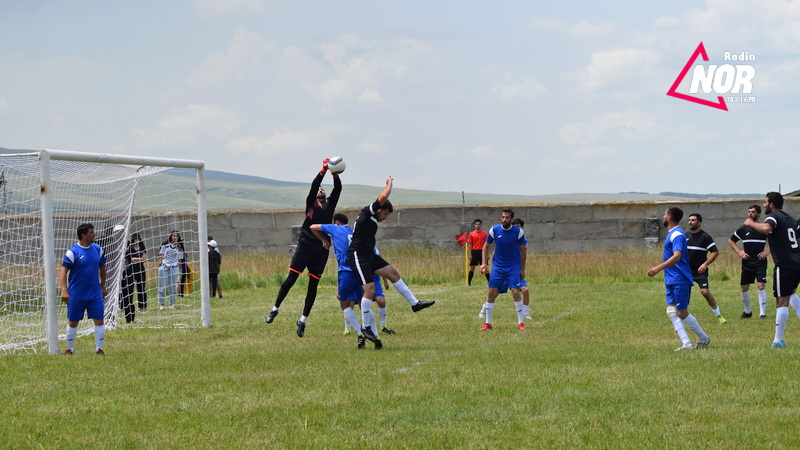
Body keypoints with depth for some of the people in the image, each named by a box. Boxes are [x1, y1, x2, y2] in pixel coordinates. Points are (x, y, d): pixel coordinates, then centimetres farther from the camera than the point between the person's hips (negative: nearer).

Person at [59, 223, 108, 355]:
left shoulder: (97, 249, 4)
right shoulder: (73, 252, -12)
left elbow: (102, 267, 18)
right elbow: (63, 271, -17)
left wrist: (103, 286, 21)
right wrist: (64, 290, -26)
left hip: (95, 294, 4)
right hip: (76, 295, -4)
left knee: (99, 321, -3)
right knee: (73, 322, 7)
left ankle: (99, 349, 7)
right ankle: (70, 349, 20)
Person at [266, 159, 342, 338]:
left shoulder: (329, 204, 18)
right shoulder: (310, 203, 11)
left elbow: (338, 189, 5)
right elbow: (313, 185, -3)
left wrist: (335, 174, -10)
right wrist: (323, 171, -14)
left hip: (321, 249, 3)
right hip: (305, 244, -2)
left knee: (313, 285, 1)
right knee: (291, 278, -6)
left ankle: (303, 321, 8)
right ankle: (275, 309, 10)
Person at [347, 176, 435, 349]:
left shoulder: (372, 219, 18)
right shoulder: (368, 212, -11)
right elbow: (383, 197, -21)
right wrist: (389, 184, -4)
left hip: (369, 255, 10)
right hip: (357, 256, -10)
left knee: (393, 273, 11)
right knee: (370, 290, -13)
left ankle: (414, 303, 19)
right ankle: (367, 327, -3)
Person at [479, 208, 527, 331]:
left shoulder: (518, 231, -8)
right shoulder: (494, 230, -6)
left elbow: (523, 250, 2)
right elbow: (486, 246, 6)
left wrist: (522, 269, 2)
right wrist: (483, 263, -5)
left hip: (513, 267, -2)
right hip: (497, 266, 2)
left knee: (515, 292, -12)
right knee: (491, 293, -3)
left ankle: (521, 322, -1)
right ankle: (488, 323, 6)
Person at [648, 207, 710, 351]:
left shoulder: (677, 235, -16)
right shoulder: (671, 234, 15)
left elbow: (677, 256, -29)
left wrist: (659, 268, -37)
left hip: (680, 281, -10)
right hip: (671, 281, 10)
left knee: (682, 314, -4)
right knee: (671, 312, 0)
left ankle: (704, 339, 11)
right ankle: (686, 343, -4)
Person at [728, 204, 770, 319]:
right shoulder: (743, 229, 4)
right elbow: (731, 240, 17)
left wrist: (768, 251, -7)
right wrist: (739, 252, 5)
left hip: (760, 263, -3)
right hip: (747, 263, 3)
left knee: (761, 286, -13)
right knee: (744, 288, 7)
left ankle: (762, 313, -7)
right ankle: (747, 312, 25)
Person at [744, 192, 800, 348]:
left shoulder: (773, 217, -6)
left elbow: (766, 228, -30)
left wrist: (751, 223, -12)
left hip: (784, 265, -8)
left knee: (782, 303, -6)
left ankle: (778, 341, -4)